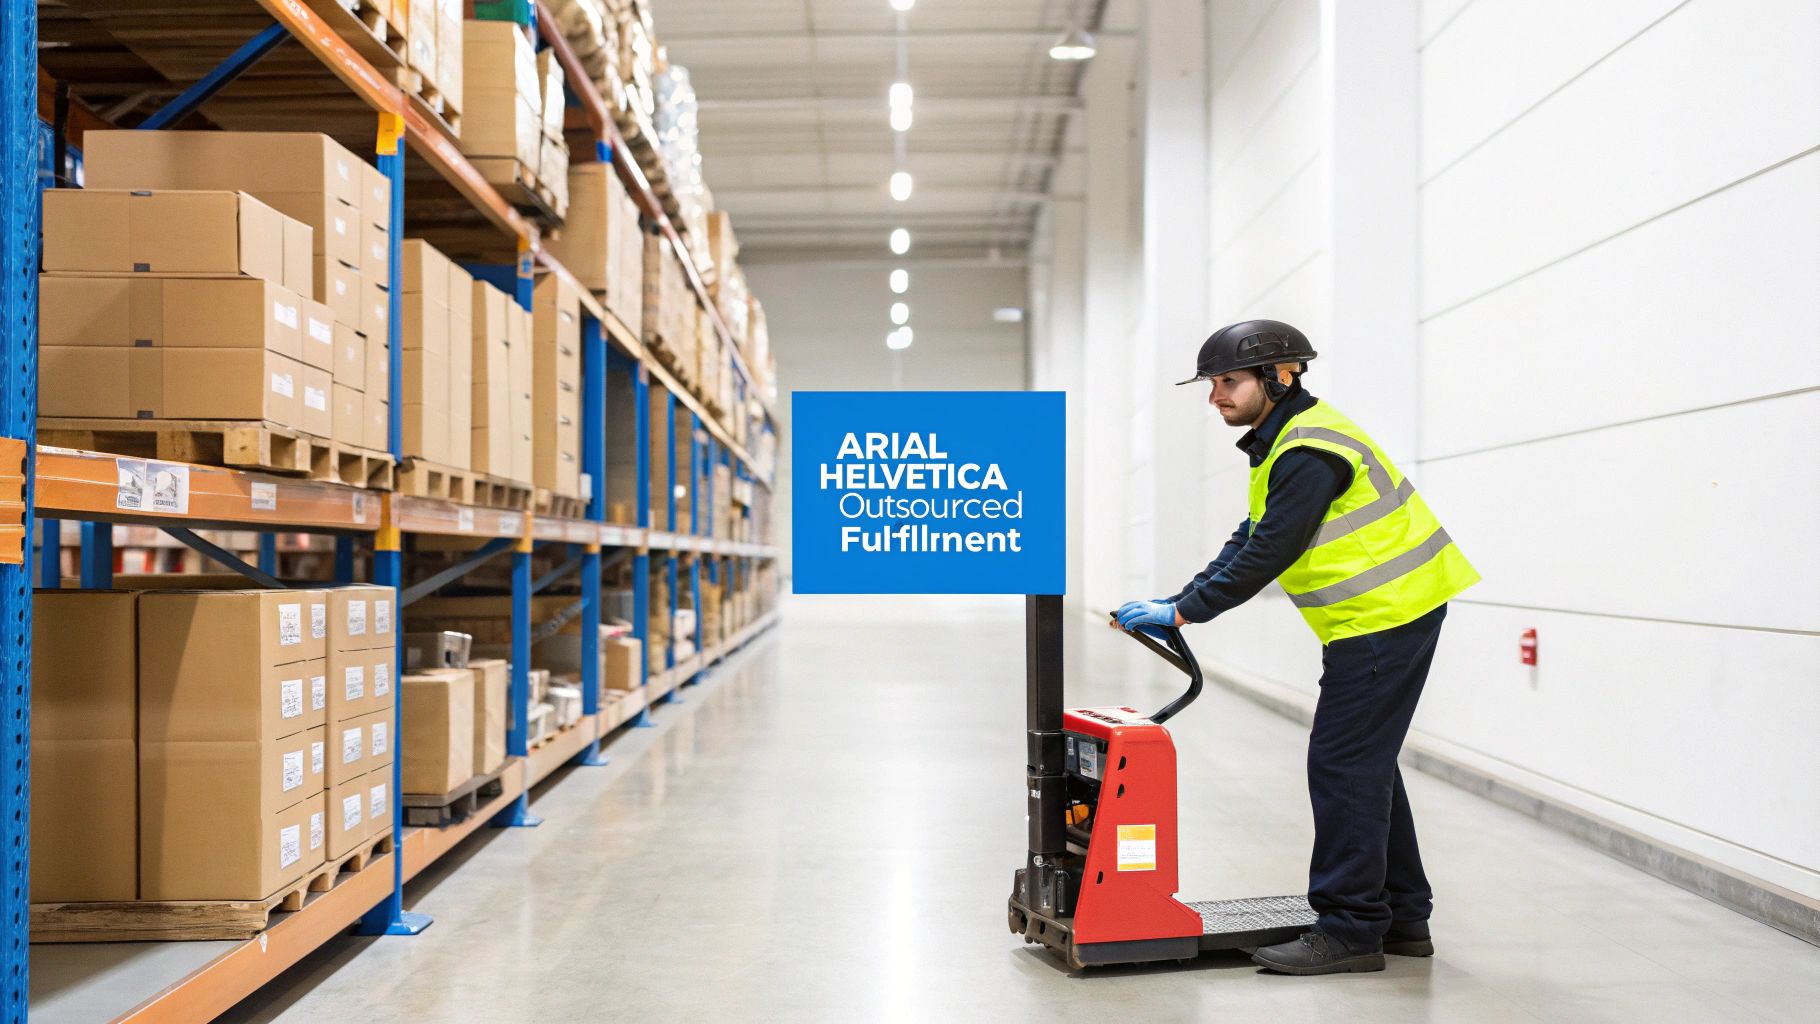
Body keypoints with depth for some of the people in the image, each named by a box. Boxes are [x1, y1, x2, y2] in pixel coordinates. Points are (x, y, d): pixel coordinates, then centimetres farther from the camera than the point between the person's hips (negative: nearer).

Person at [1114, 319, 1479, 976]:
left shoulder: (1311, 452, -19)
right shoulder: (1287, 440, 15)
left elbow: (1268, 553, -21)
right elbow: (1250, 540, 14)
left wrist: (1182, 611, -14)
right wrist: (1178, 603, 5)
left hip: (1386, 614, -11)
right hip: (1386, 613, 11)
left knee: (1343, 764, -8)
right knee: (1365, 763, 15)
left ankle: (1350, 931, -1)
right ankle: (1400, 918, 25)